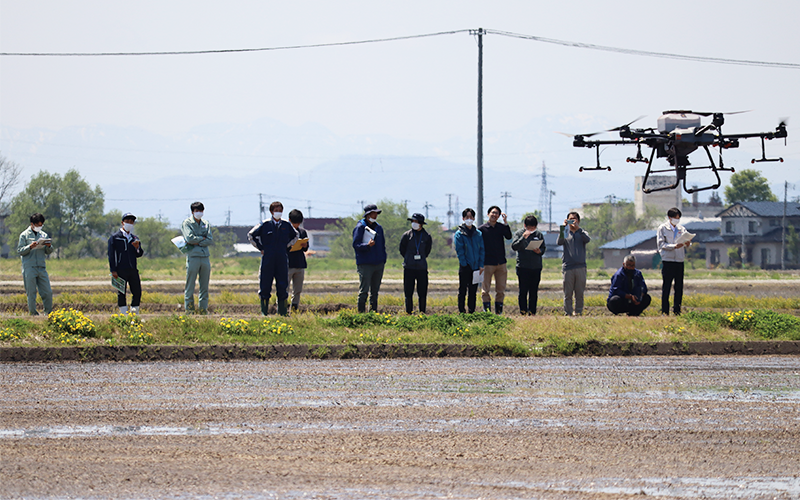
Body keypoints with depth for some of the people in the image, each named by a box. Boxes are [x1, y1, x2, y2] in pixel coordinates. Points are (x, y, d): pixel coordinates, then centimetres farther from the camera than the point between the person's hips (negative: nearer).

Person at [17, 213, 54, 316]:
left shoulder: (44, 235, 13)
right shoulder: (24, 235, 1)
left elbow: (48, 252, 17)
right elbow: (20, 251, -3)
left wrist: (49, 246, -6)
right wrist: (30, 247, -19)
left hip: (42, 268, 4)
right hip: (29, 268, -4)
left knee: (48, 292, 1)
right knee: (31, 293, -1)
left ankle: (49, 313, 12)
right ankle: (33, 313, 6)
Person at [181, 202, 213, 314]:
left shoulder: (206, 224, 14)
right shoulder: (187, 223, 3)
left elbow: (210, 241, 3)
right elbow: (190, 238, -12)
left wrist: (197, 242, -7)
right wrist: (202, 238, -2)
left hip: (205, 257, 4)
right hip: (193, 257, -4)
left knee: (204, 286, 6)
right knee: (190, 286, -5)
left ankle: (203, 308, 11)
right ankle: (189, 308, -3)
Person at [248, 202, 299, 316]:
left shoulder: (286, 225, 7)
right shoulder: (265, 225, -2)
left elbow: (295, 236, 25)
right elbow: (251, 235, 6)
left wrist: (287, 246, 12)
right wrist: (260, 248, 2)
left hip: (282, 260, 2)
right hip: (267, 259, -2)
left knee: (283, 285, 2)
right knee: (265, 285, 0)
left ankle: (282, 310, 10)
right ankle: (264, 310, 7)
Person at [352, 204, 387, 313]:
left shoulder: (378, 227, 15)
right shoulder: (360, 227, -5)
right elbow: (356, 245, -11)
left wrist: (383, 259, 14)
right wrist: (367, 245, -27)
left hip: (379, 263, 6)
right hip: (365, 264, -6)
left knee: (375, 291, 9)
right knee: (364, 290, -8)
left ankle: (373, 311, 14)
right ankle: (361, 312, -5)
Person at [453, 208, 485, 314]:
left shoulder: (478, 234, 10)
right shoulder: (459, 234, -1)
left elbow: (482, 250, 9)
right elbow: (459, 251, -6)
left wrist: (481, 265, -1)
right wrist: (465, 264, -13)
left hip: (476, 267, 4)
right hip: (465, 268, -3)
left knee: (473, 290, 8)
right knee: (463, 290, -1)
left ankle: (472, 311, 13)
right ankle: (461, 311, 2)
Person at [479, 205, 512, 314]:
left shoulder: (501, 227, 8)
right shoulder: (482, 229, 1)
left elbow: (509, 236, -10)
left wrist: (505, 222, -14)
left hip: (501, 264, 3)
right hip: (488, 264, -3)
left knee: (501, 289, 5)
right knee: (485, 290, -3)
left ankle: (499, 311, 13)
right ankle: (487, 311, 1)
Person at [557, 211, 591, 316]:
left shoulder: (582, 233, 13)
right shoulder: (565, 233, 14)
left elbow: (587, 240, -9)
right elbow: (559, 242, -6)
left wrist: (578, 228, -18)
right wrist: (563, 228, -16)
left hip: (580, 267, 0)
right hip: (568, 267, 0)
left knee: (580, 293, 1)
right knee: (568, 293, -2)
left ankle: (578, 311, 7)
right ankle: (568, 313, 0)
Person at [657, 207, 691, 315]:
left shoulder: (682, 229, 15)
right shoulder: (662, 228, 2)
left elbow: (687, 241, 8)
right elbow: (661, 244, -6)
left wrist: (687, 243, -16)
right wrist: (674, 246, -19)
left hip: (679, 261, 4)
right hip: (667, 261, -4)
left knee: (679, 287, 5)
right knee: (666, 287, -4)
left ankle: (677, 310, 12)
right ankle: (664, 311, -1)